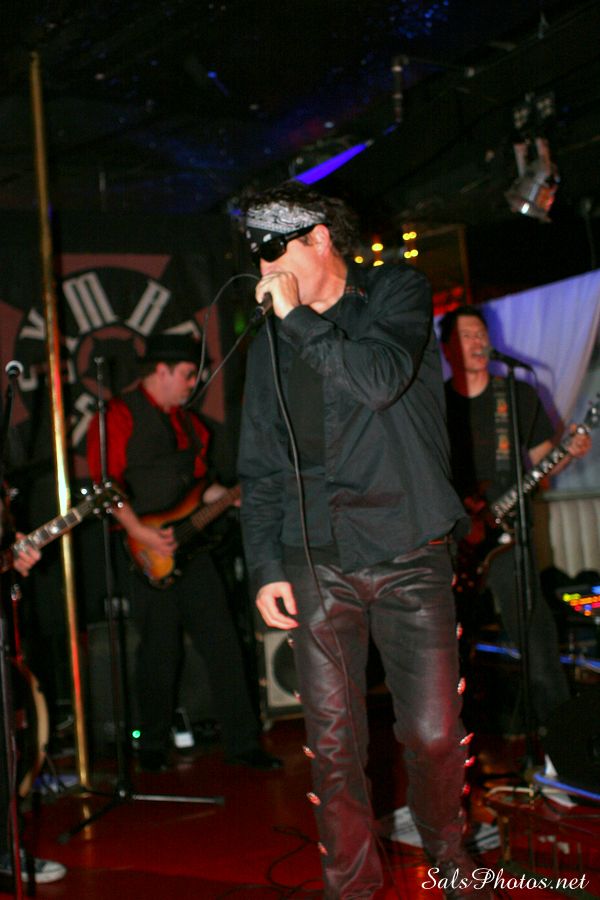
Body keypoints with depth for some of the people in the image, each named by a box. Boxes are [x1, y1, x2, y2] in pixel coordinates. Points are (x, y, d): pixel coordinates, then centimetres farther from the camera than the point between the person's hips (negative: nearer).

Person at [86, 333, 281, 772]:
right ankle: (153, 747, 18)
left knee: (223, 645, 3)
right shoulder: (120, 415, -6)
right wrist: (140, 531, -22)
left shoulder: (186, 421, 19)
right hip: (146, 552, -7)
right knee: (161, 651, 0)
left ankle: (242, 743, 9)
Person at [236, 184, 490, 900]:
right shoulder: (270, 343, 13)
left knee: (433, 733, -1)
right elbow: (260, 469, 13)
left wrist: (297, 318, -9)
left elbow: (381, 378, -17)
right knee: (333, 742, 2)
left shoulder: (398, 293, 5)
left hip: (409, 554, -2)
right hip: (317, 565, 3)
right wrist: (265, 567, 4)